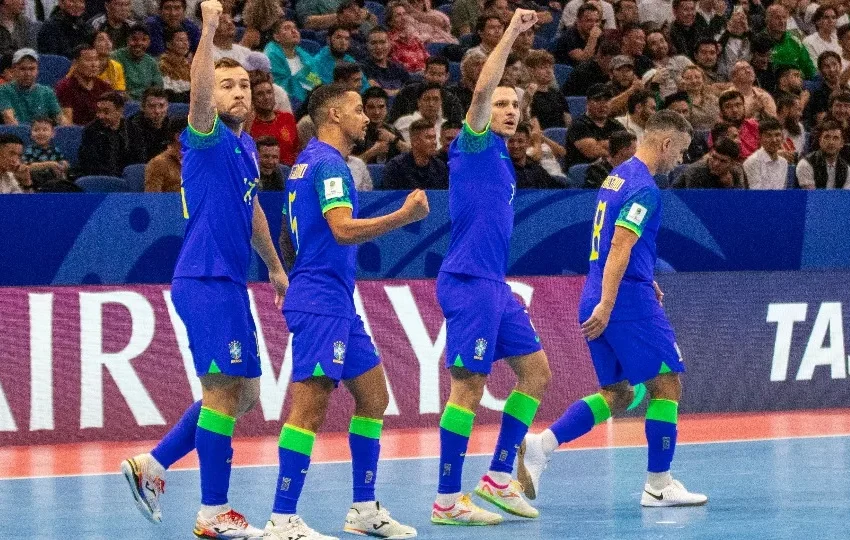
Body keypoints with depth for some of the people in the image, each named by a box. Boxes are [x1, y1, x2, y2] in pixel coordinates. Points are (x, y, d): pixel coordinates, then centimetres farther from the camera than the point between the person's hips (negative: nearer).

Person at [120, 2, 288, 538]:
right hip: (205, 279, -9)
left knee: (243, 394, 13)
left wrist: (275, 266, 36)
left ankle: (152, 465, 18)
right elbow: (199, 93, -30)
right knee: (224, 391, -9)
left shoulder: (246, 147, 16)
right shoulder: (207, 138, -9)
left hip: (231, 283, 9)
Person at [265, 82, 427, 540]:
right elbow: (343, 229, -26)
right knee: (311, 406, -14)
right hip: (321, 302, -11)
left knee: (373, 396, 13)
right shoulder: (328, 163, -13)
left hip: (338, 305, 11)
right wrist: (404, 215, -27)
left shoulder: (310, 161, 18)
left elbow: (288, 235, 25)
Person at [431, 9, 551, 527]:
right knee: (469, 386, -8)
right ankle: (447, 501, -4)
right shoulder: (475, 145, -5)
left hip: (495, 286, 9)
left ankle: (499, 478, 13)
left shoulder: (502, 159, 19)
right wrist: (511, 33, -23)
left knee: (536, 371, 9)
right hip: (468, 283, -9)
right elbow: (482, 90, -23)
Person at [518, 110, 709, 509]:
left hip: (599, 302, 9)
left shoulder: (617, 177, 16)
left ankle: (539, 446, -4)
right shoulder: (644, 188, -14)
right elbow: (619, 247, -23)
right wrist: (606, 306, -27)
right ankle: (659, 485, 4)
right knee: (666, 384, 2)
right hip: (629, 301, -9)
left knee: (616, 395, 12)